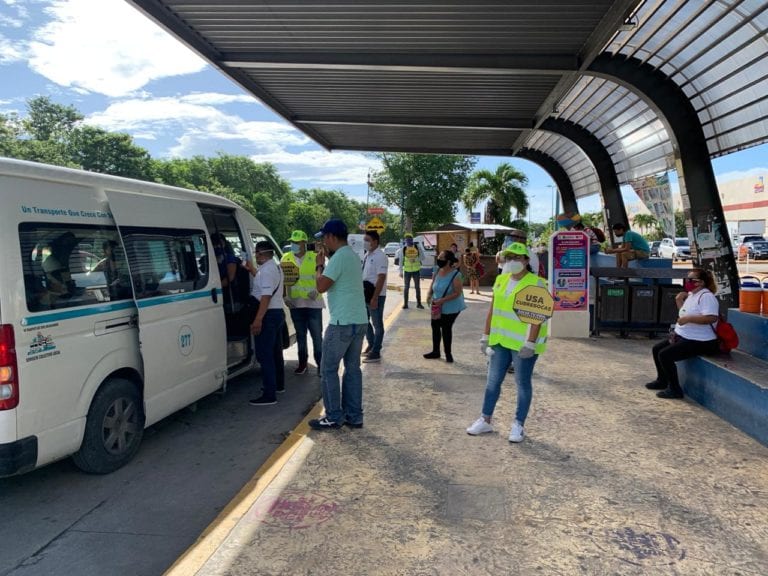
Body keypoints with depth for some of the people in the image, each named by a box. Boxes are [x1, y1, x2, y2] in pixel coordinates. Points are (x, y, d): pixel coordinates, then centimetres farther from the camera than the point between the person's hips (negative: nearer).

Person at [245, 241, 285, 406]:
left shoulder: (267, 270, -17)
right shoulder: (275, 267, 14)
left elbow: (266, 296, -25)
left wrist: (258, 319, -27)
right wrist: (252, 270, 25)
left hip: (268, 315, -10)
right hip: (278, 312, 11)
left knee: (265, 355, -9)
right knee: (275, 352, 21)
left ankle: (269, 395, -9)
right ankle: (278, 385, 34)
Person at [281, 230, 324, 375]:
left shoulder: (315, 257, -3)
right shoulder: (286, 258, 5)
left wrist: (317, 290, -16)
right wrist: (285, 297, -1)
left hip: (313, 302, -3)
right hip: (295, 303, 3)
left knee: (316, 335, -1)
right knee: (300, 335, 13)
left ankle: (320, 364, 8)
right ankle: (302, 363, 23)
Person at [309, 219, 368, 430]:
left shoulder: (339, 257, -15)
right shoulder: (352, 256, 15)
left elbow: (321, 286, -17)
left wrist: (319, 265, -1)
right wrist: (329, 259, 20)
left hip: (342, 323, -9)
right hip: (359, 321, 9)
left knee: (329, 369, 1)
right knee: (353, 368, 12)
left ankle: (334, 417, 7)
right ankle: (354, 416, 17)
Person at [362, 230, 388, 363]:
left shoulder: (380, 256, -17)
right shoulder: (367, 255, 10)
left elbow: (381, 278, -22)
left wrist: (374, 298, -25)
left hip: (376, 295, -9)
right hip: (365, 294, 9)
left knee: (377, 324, 2)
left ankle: (376, 353, 10)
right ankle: (371, 345, 35)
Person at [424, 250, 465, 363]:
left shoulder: (455, 275, -22)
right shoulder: (437, 272, -1)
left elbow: (458, 293, -23)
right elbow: (432, 286, 12)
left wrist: (442, 300, -28)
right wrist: (429, 295, -9)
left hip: (451, 308, -7)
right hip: (437, 307, 7)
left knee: (446, 328, 0)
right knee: (435, 326, 13)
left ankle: (448, 353, 17)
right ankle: (436, 351, 30)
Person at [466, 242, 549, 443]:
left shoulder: (536, 284, -11)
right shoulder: (501, 280, 8)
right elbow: (493, 310, 12)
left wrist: (530, 343, -22)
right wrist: (486, 336, 10)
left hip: (523, 343, -6)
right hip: (500, 340, 6)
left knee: (522, 383, 6)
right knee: (493, 380, 12)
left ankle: (518, 425, 17)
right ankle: (485, 420, 23)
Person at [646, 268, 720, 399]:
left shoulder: (706, 296, -17)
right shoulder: (691, 295, 14)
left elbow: (712, 317, -31)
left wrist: (688, 318, -30)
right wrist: (679, 301, 11)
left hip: (699, 342, -11)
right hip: (682, 337, 11)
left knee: (665, 355, -22)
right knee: (657, 349, 15)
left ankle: (675, 389, -10)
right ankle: (662, 380, 32)